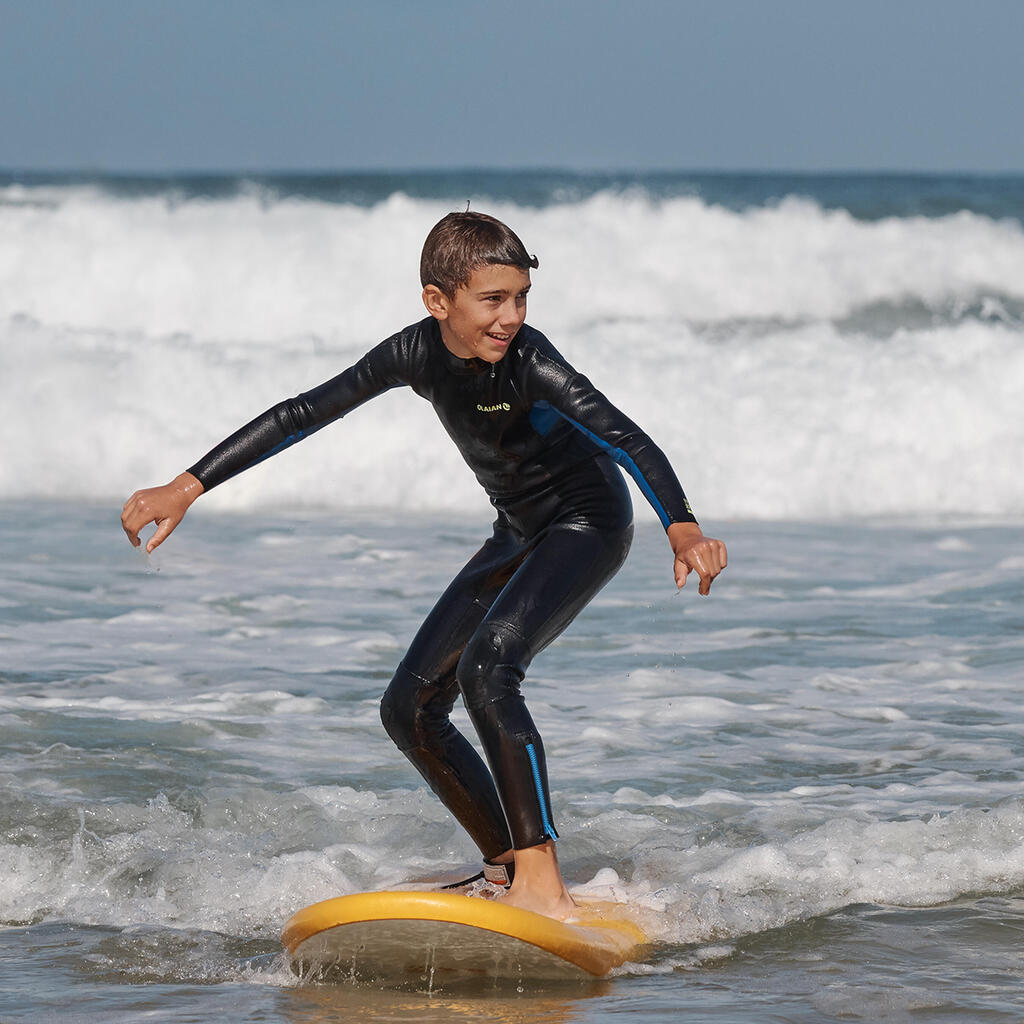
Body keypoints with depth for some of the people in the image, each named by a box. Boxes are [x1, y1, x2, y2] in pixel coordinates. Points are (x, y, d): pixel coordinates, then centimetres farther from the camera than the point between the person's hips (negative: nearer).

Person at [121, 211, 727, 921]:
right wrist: (187, 488, -9)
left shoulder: (529, 363, -30)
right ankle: (507, 871, 13)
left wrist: (682, 526, -60)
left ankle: (544, 887, -32)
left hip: (589, 522, -8)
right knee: (411, 707, 3)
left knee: (487, 668, -30)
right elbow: (303, 415, -6)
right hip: (518, 535, 8)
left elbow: (626, 437, -43)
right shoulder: (420, 354, -12)